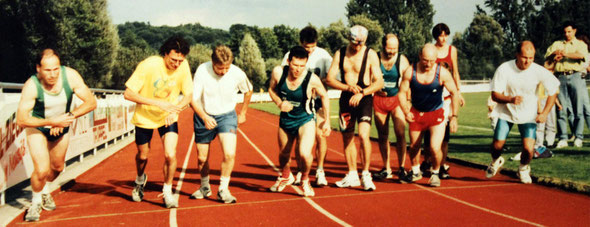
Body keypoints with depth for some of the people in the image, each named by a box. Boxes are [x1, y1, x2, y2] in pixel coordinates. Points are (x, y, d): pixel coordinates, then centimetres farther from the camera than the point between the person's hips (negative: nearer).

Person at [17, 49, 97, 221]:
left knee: (57, 167, 19)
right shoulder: (31, 86, -30)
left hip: (62, 127, 4)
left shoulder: (70, 76, -25)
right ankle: (36, 201, 15)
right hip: (37, 127, -3)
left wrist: (69, 116, -30)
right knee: (42, 170, -16)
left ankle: (45, 191, 51)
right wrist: (51, 121, -35)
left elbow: (91, 102, -20)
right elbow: (21, 120, -28)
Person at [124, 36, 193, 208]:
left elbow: (188, 94, -5)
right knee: (143, 155, 16)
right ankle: (140, 180, 51)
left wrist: (175, 109, -25)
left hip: (168, 117, 1)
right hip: (145, 116, -1)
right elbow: (128, 94, -23)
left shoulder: (183, 66, -16)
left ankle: (167, 191, 10)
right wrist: (158, 102, -32)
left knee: (170, 155, -16)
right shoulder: (148, 65, -25)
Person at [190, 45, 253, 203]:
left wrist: (242, 113, 14)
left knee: (230, 154, -19)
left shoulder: (237, 74, -15)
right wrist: (204, 117, -33)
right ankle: (205, 187, 36)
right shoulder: (202, 71, -19)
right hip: (204, 116, 0)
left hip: (227, 116, 0)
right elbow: (193, 99, -17)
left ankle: (223, 190, 1)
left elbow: (248, 91, 8)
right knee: (202, 158, 9)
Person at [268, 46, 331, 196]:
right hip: (285, 120, 3)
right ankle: (285, 176, 55)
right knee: (283, 153, 20)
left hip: (305, 120, -3)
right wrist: (279, 103, -17)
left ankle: (305, 179, 11)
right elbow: (271, 89, 4)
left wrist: (327, 121, -1)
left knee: (305, 153, -23)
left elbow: (324, 96, -4)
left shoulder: (312, 79, -23)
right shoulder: (278, 72, -17)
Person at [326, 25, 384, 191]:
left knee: (363, 135, -19)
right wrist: (348, 87, -15)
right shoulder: (340, 54, 3)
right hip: (346, 98, 4)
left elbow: (379, 82, -9)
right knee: (347, 138, 9)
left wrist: (362, 93, -22)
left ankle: (366, 174, -4)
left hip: (365, 98, -4)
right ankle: (352, 175, 22)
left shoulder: (370, 54, -6)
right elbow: (329, 79, 0)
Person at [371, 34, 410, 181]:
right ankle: (387, 169, 17)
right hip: (379, 100, 1)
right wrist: (376, 89, -13)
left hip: (397, 99, -1)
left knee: (400, 134, -11)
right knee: (382, 136, 6)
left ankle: (401, 168, 2)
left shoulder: (402, 60, -4)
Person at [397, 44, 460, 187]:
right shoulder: (410, 72, -13)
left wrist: (454, 116, -8)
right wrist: (406, 112, -15)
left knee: (435, 148, -15)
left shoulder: (442, 73, -16)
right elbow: (402, 92, -2)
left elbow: (454, 93, -5)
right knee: (413, 147, 14)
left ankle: (435, 173, 16)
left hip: (436, 114, -2)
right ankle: (415, 172, 43)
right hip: (416, 113, 2)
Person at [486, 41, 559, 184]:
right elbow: (495, 94, -16)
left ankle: (523, 169, 22)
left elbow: (553, 91, -2)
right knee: (497, 146, -3)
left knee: (528, 149, -14)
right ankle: (496, 162, 36)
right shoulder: (504, 69, -19)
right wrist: (510, 99, -36)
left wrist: (545, 113, -11)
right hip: (506, 113, 0)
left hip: (528, 116, 0)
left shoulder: (539, 71, -17)